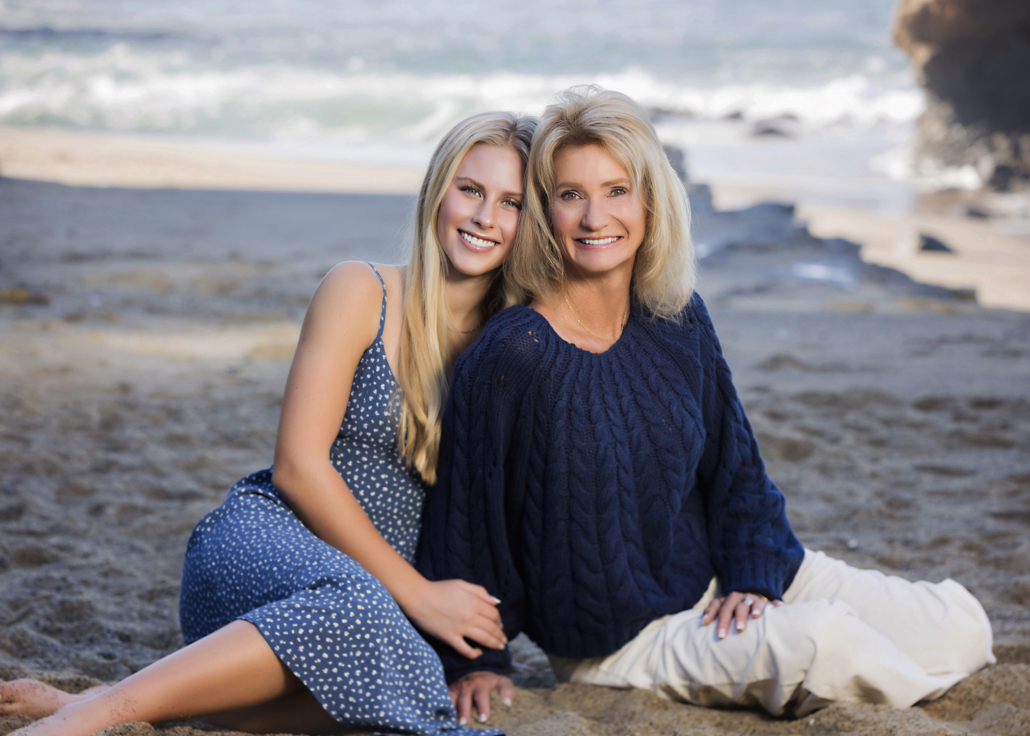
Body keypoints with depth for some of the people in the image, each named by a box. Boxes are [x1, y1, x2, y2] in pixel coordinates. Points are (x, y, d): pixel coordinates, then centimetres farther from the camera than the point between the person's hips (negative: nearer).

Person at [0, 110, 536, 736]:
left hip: (378, 576, 4)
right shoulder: (361, 292, -2)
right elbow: (298, 465, -8)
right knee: (358, 607, -41)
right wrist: (414, 592, -12)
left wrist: (480, 651, 1)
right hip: (263, 535, -4)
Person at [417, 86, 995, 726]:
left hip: (711, 582, 6)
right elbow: (466, 516, -12)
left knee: (961, 626, -4)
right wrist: (474, 660, -8)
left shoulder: (679, 322, -3)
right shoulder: (510, 357, -20)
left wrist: (751, 577, -5)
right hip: (614, 641, -6)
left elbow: (734, 463, 8)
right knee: (819, 644, -29)